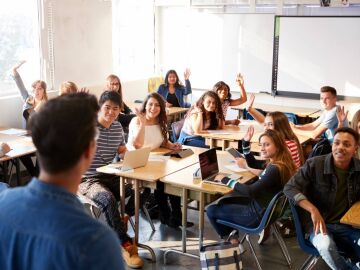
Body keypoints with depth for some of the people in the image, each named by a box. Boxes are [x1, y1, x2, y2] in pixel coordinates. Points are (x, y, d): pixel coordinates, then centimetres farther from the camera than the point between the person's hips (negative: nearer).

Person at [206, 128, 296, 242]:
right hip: (263, 207, 10)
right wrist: (246, 142, 5)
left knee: (211, 210, 1)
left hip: (258, 214, -10)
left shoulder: (275, 169, -27)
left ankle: (231, 240, 19)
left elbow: (250, 191, -30)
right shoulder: (273, 162, 1)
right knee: (224, 201, 26)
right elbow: (252, 163, 18)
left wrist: (226, 180, -20)